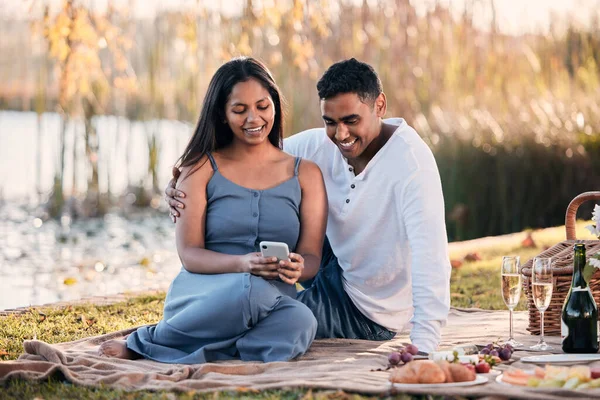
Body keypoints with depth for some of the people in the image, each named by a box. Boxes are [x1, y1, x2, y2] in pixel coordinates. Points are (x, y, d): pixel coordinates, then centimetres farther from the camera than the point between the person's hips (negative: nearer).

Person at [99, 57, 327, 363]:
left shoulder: (305, 174, 15)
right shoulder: (201, 168, 10)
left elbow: (312, 258, 9)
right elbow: (189, 254, 0)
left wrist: (295, 268, -17)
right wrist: (243, 264, -20)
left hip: (274, 301, 2)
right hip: (200, 295, -2)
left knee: (300, 321, -37)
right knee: (251, 289, -40)